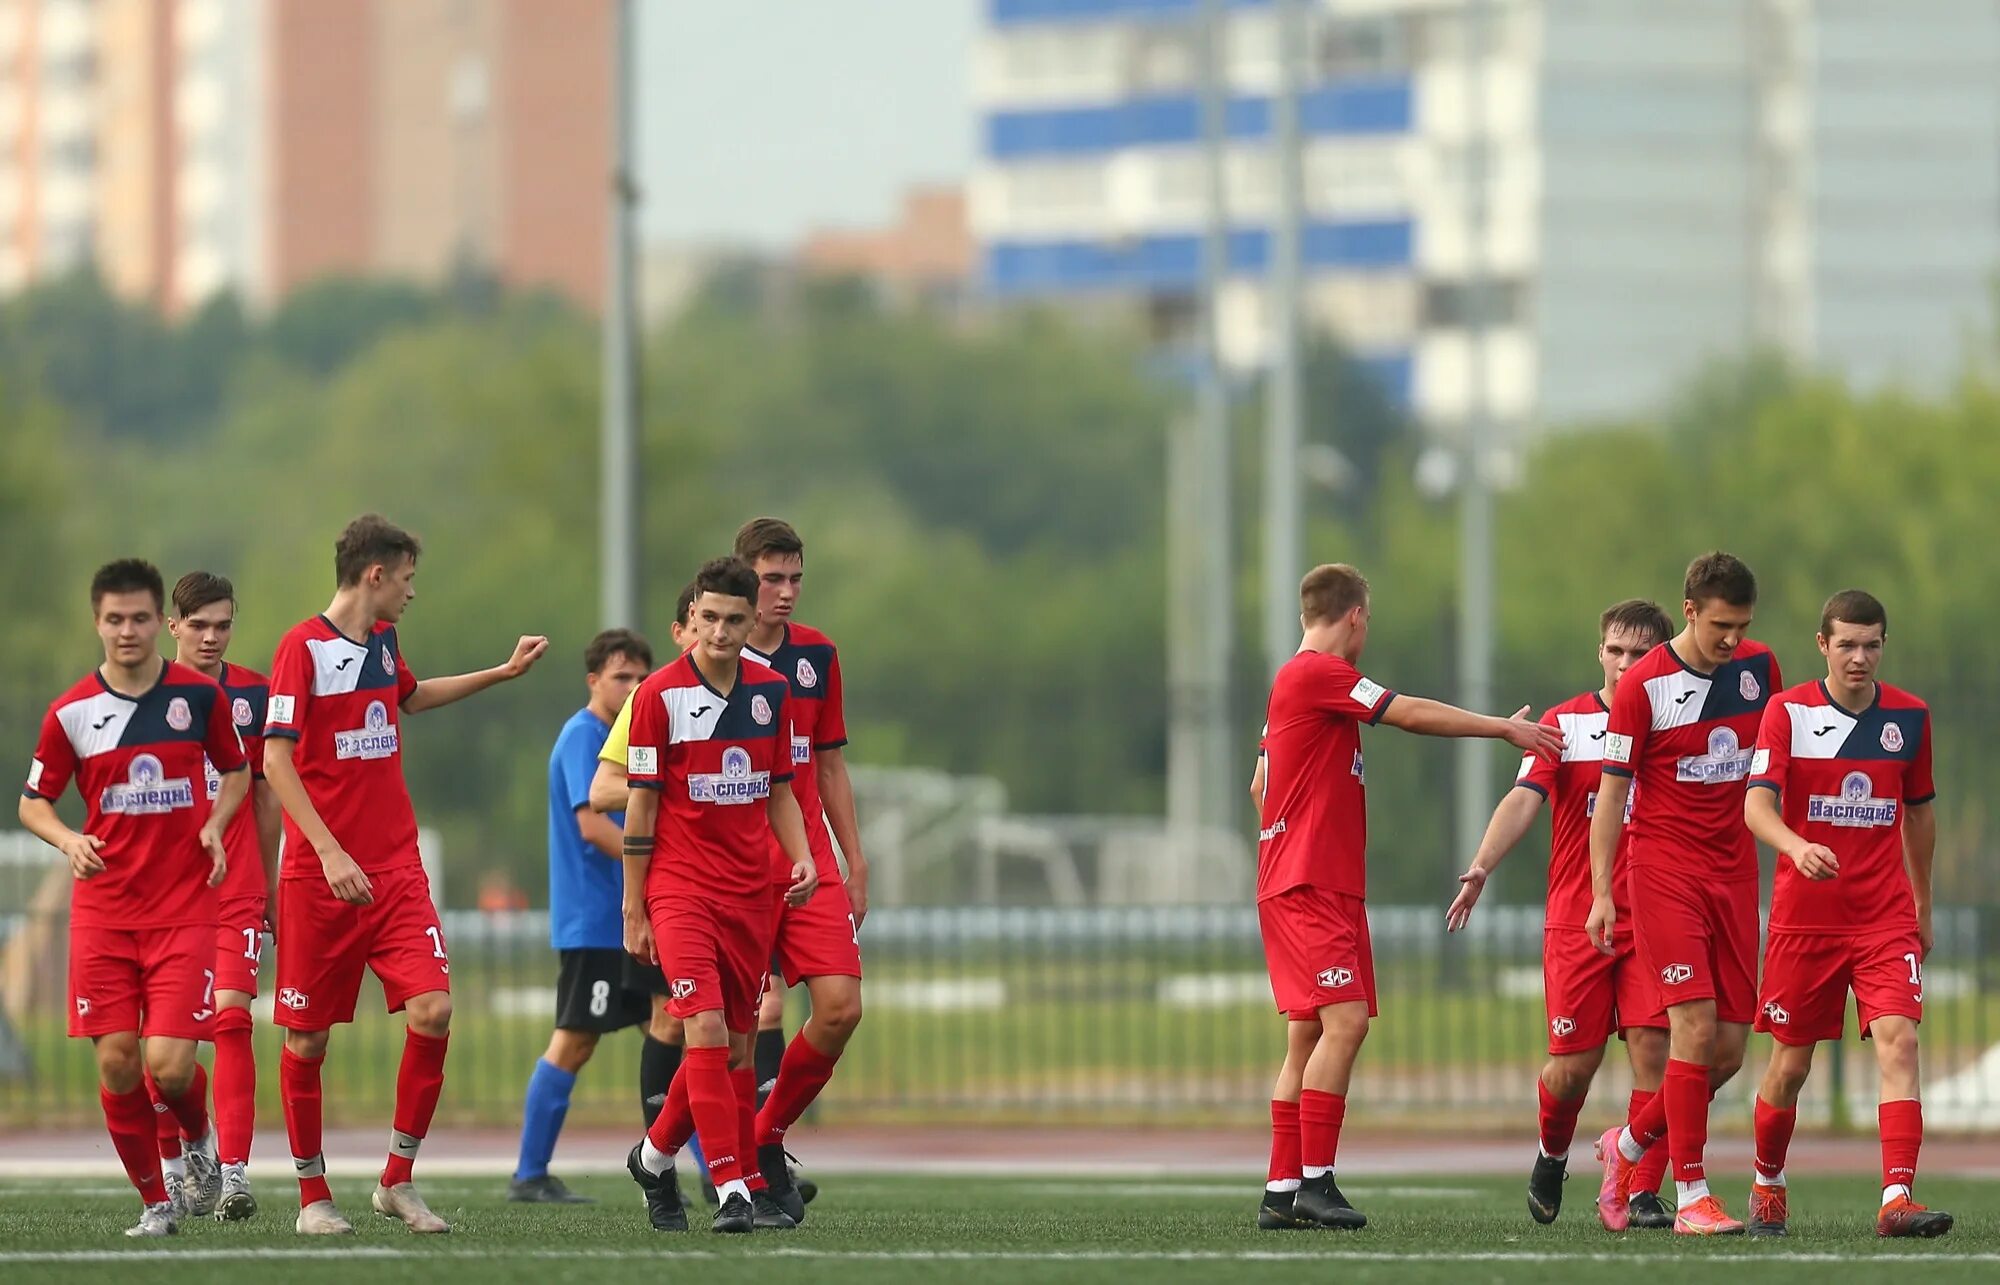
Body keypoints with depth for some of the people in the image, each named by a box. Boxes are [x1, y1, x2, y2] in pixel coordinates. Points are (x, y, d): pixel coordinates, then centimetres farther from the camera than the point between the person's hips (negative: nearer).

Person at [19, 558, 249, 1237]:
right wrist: (67, 841, -13)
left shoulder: (200, 695, 0)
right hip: (102, 913, 1)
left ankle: (200, 1137, 23)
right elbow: (33, 802, 8)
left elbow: (235, 770, 16)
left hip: (184, 909, -1)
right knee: (116, 1062, -4)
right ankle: (155, 1201, 13)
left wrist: (215, 824, -4)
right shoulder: (71, 712, 0)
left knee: (168, 1065, -12)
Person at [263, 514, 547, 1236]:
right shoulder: (303, 647, -9)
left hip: (397, 870, 6)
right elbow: (276, 758, -15)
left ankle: (398, 1182, 0)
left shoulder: (383, 643, 13)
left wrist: (503, 673, 38)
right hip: (320, 877, -6)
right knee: (307, 1037, 1)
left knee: (433, 1009, -11)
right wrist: (329, 852, -22)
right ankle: (313, 1197, 15)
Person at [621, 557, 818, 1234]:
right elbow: (640, 807, -4)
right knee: (706, 1030, -18)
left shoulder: (770, 691, 7)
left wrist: (801, 856, -1)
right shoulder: (660, 695, -7)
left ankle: (656, 1151, 30)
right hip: (681, 890, -5)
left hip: (751, 892, 5)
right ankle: (733, 1187, -18)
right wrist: (633, 911, -4)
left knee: (737, 1044, 9)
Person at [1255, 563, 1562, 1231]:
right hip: (1310, 888, -10)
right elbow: (1413, 715, -9)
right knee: (1344, 1020, -17)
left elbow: (1262, 786, 27)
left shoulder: (1295, 681, 20)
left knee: (1308, 1037, 7)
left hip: (1325, 888, 10)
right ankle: (1313, 1182, -20)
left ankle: (1282, 1193, 5)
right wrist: (1505, 728, -1)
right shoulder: (1319, 674, -10)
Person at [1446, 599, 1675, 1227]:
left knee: (1652, 1047, -11)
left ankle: (1645, 1194, -6)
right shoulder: (1565, 723, 1)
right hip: (1575, 917, -1)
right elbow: (1524, 799, -11)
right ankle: (1552, 1155, 31)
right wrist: (1480, 868, -26)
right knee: (1576, 1063, -1)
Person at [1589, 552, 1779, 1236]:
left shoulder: (1759, 667, 6)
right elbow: (1611, 791, -5)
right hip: (1665, 868, -5)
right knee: (1696, 1023, -16)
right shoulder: (1643, 685, -8)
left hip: (1736, 869, 5)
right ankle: (1691, 1198, -13)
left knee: (1729, 1049, 2)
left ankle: (1629, 1146, 26)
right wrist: (1601, 891, -10)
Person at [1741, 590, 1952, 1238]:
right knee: (1791, 1063, 6)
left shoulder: (1909, 717, 4)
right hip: (1804, 914, -2)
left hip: (1886, 916, 2)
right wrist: (1797, 847, -38)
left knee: (1898, 1040, -17)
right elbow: (1757, 803, -18)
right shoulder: (1788, 711, -6)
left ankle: (1897, 1197, -24)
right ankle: (1767, 1186, 31)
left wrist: (1922, 905, 23)